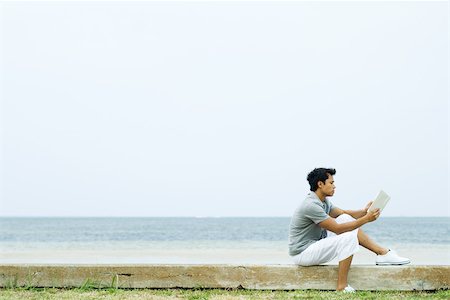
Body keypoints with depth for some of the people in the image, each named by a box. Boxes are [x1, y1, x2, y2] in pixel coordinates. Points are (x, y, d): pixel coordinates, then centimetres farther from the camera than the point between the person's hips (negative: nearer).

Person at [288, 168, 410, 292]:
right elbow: (337, 229, -23)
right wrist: (366, 219, -21)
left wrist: (364, 211, 0)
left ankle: (383, 253, 5)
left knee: (346, 219, 6)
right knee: (348, 238, -24)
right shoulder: (311, 205, -25)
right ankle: (342, 287, -19)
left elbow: (342, 213, 17)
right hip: (302, 253, -10)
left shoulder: (323, 201, 7)